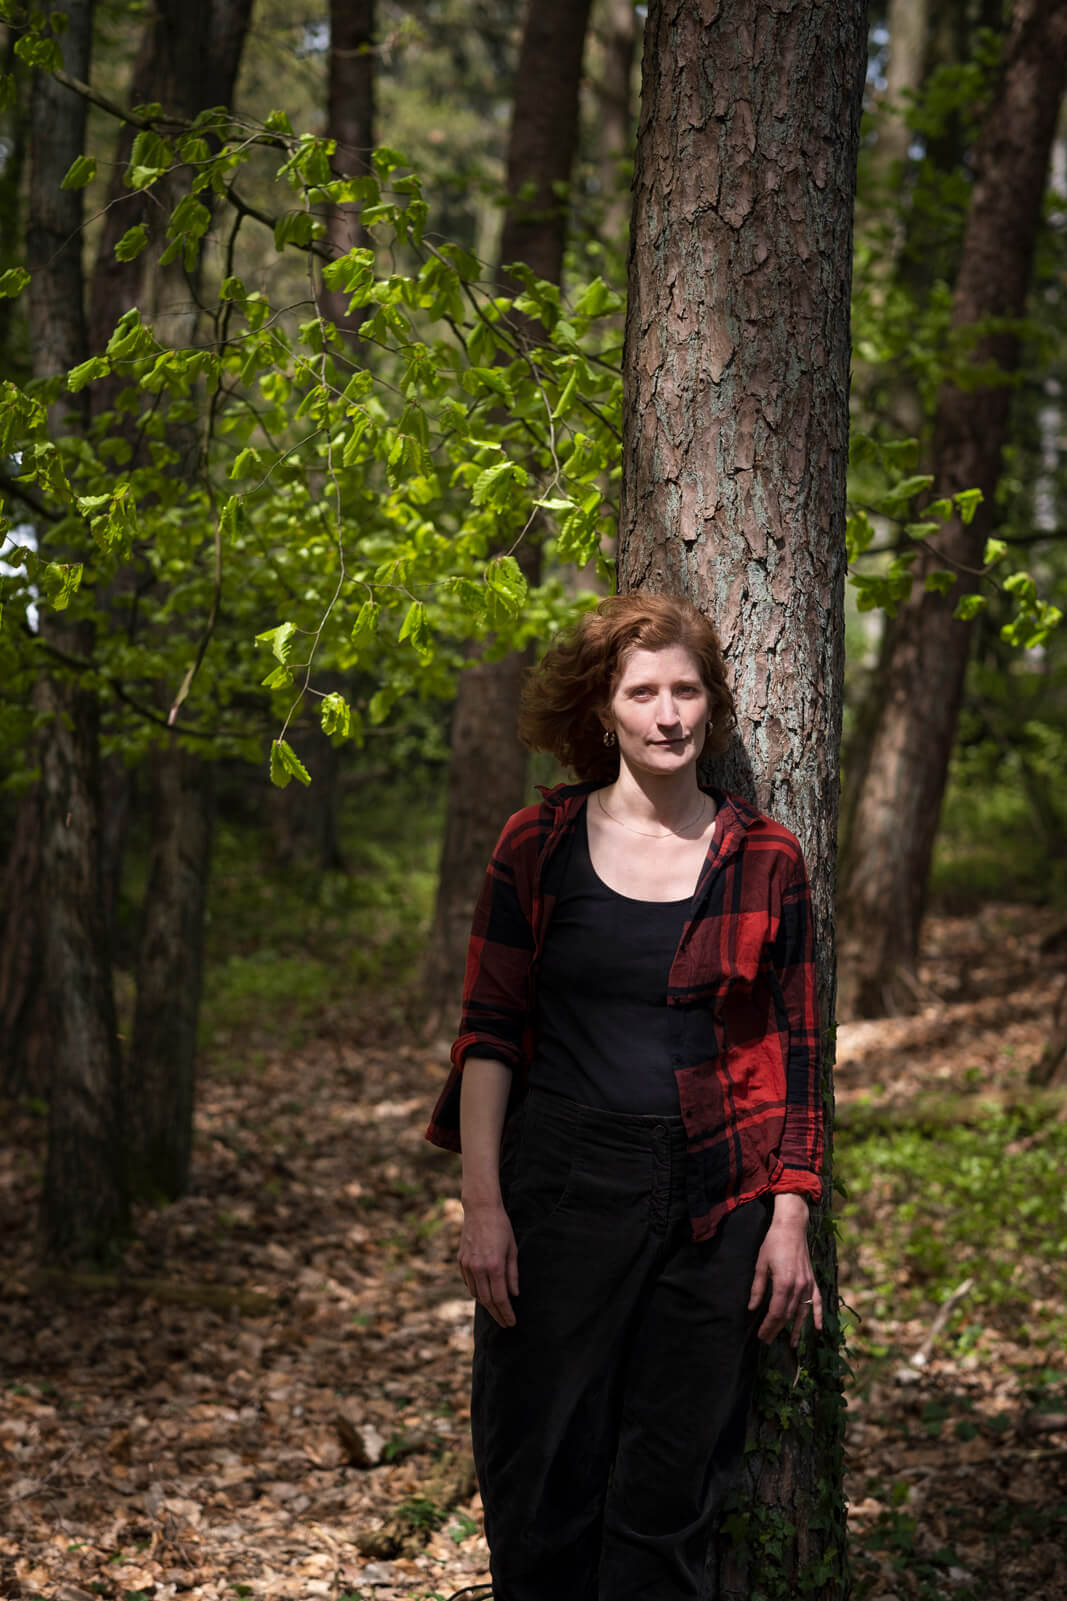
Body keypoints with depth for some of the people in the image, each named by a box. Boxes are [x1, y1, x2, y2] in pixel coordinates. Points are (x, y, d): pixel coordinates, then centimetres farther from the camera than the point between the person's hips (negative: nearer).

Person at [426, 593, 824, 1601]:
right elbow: (488, 1032, 1)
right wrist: (482, 1204, -7)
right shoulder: (539, 844, 2)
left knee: (672, 1489, 7)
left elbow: (795, 1052, 6)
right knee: (540, 1478, 2)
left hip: (714, 1205, 1)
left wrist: (791, 1220, 0)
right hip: (561, 1188, -1)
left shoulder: (765, 859, 4)